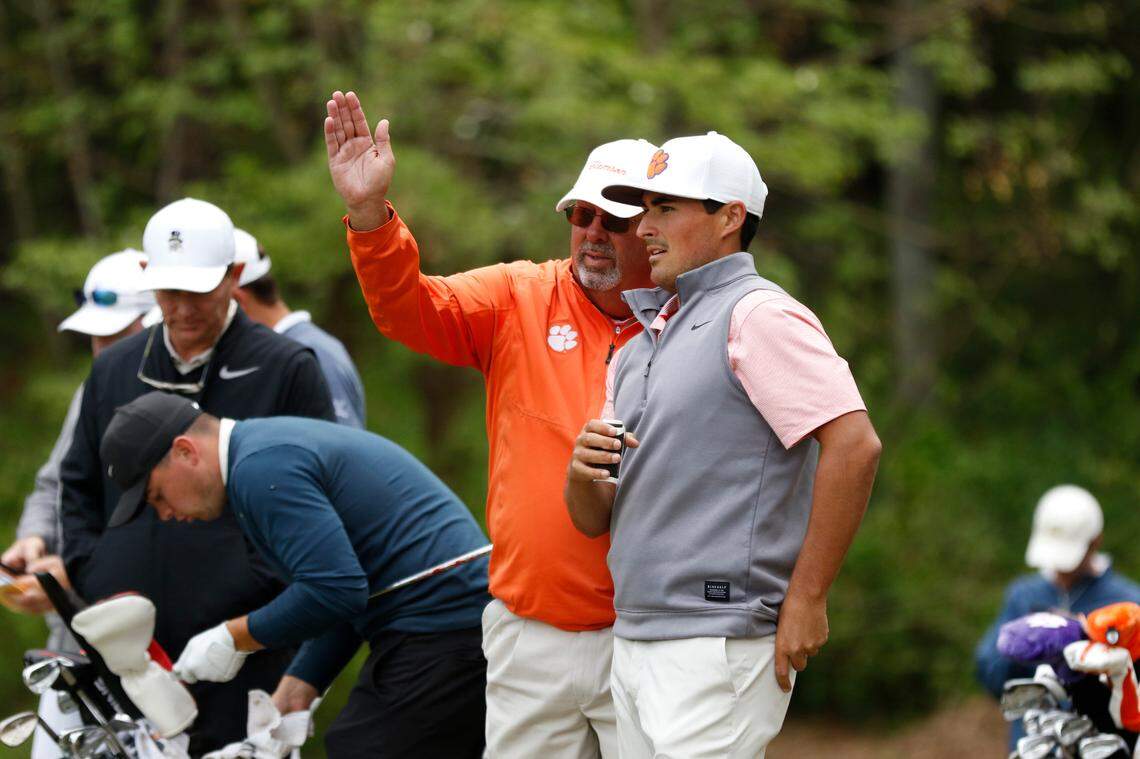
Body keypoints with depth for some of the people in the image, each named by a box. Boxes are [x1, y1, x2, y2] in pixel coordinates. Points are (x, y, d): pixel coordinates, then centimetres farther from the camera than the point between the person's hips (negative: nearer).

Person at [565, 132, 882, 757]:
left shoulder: (757, 315, -6)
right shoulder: (637, 348, 21)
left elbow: (854, 444, -18)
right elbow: (593, 520, 20)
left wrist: (806, 598, -18)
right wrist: (583, 472, -4)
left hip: (720, 650, -9)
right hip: (633, 640, 9)